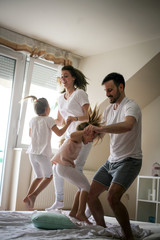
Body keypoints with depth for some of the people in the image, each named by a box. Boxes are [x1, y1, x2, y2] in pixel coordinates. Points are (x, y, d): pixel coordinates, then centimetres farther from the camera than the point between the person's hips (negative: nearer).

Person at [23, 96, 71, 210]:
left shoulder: (32, 120, 9)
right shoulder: (48, 120, -7)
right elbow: (59, 133, -10)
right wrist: (67, 123, 2)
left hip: (32, 153, 6)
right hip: (43, 153, -6)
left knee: (39, 177, 21)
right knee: (48, 176, 9)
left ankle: (28, 197, 8)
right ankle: (33, 195, -6)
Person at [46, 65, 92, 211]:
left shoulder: (80, 93, -5)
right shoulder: (61, 98, 16)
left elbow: (88, 117, -10)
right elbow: (60, 121, 20)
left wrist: (75, 118, -26)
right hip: (69, 136, 8)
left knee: (76, 169, -19)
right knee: (57, 167, 5)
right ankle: (59, 201, 19)